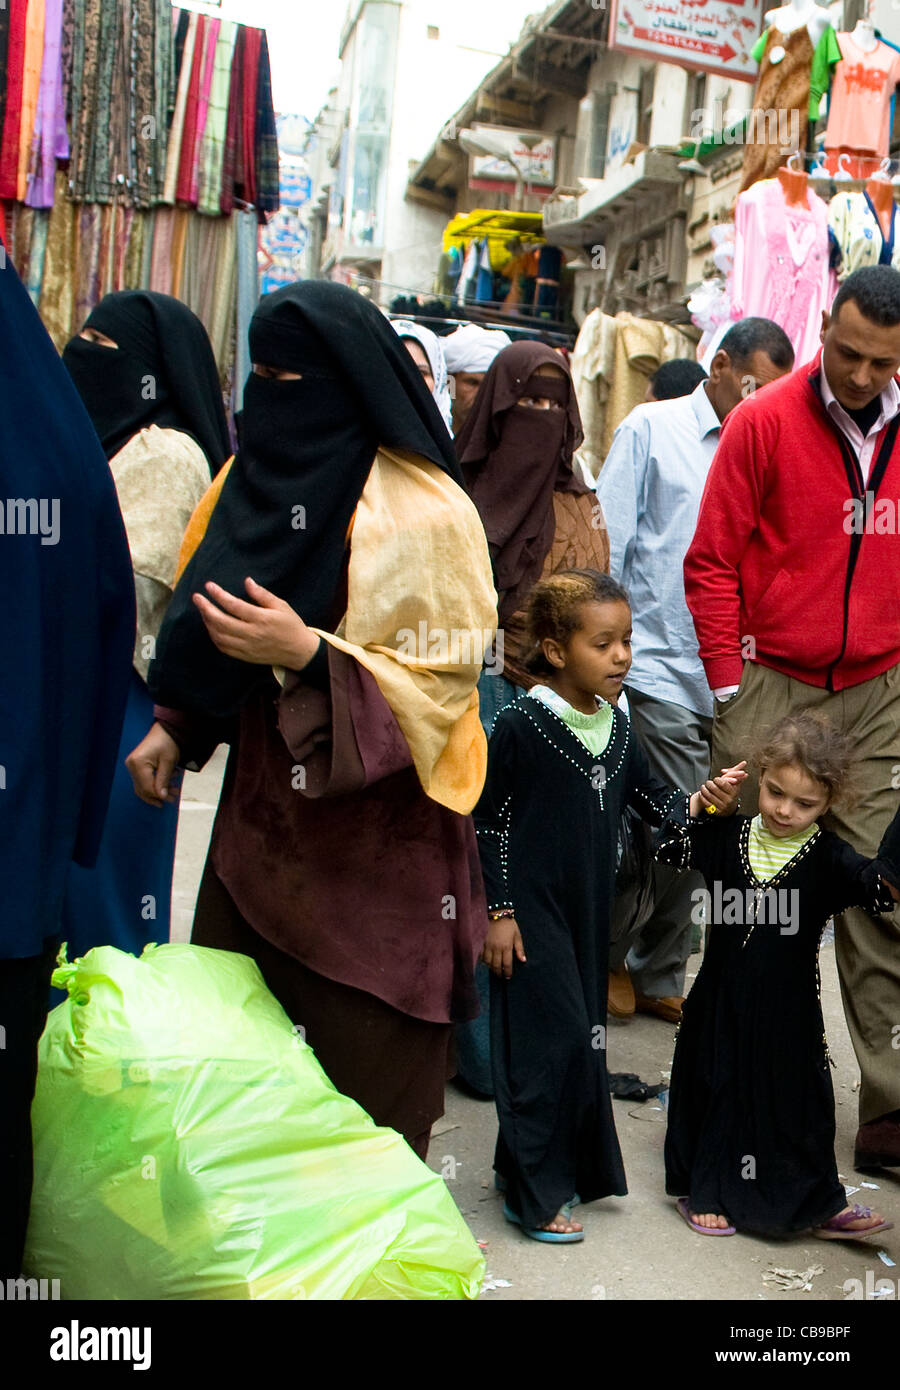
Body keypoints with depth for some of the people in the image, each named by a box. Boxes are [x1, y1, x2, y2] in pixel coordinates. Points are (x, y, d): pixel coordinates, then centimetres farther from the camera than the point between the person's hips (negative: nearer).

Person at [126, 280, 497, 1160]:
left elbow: (446, 670, -14)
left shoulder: (421, 512, -12)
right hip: (264, 801, 7)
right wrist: (176, 726, 11)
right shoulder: (259, 476, 10)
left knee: (362, 1064, 0)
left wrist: (309, 653, -25)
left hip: (374, 826, -6)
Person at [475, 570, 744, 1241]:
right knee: (551, 1037, -7)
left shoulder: (615, 724, 4)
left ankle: (567, 1167, 30)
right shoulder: (521, 725, -15)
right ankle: (534, 1195, 6)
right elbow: (488, 822, -12)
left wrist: (698, 804, -8)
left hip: (589, 908, 7)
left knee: (584, 1033, 13)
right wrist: (499, 911, -12)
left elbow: (650, 798, 13)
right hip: (531, 909, -7)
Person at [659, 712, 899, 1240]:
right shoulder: (728, 838, -1)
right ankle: (705, 1190, 32)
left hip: (789, 1013, -2)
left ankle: (821, 1203, 28)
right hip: (721, 1003, 2)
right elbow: (666, 844, 2)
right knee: (717, 1089, 13)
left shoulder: (829, 859, -10)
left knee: (797, 1097, 9)